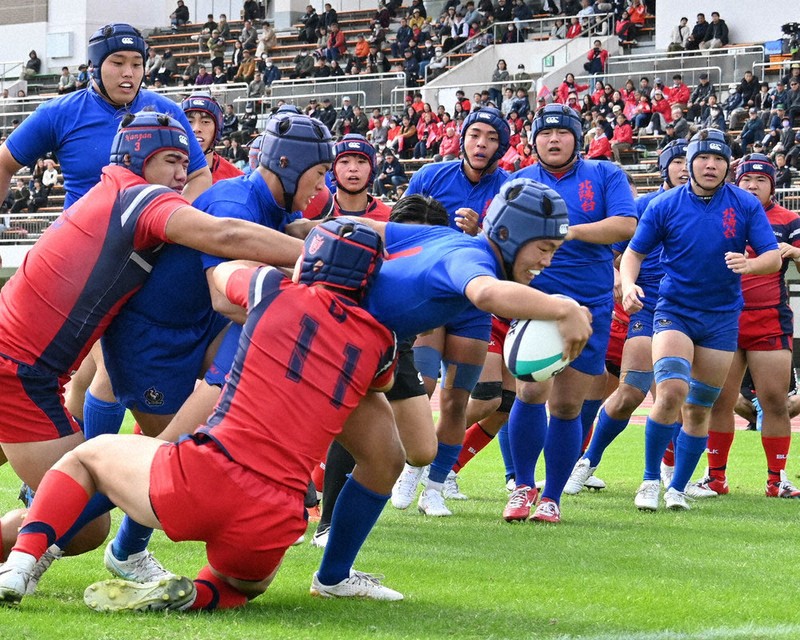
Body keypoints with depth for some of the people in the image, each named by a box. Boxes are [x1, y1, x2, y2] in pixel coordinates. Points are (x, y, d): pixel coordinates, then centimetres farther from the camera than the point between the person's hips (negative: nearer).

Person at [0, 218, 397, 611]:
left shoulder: (277, 292, 4)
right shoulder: (379, 342, 10)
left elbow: (221, 272, 29)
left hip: (203, 480, -2)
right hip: (271, 530, 2)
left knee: (87, 456, 26)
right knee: (247, 582, 38)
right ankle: (197, 595, 1)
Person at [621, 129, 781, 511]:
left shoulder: (746, 206, -2)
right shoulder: (665, 206, -4)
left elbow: (773, 257, -4)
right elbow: (634, 252, 3)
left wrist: (749, 264, -27)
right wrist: (628, 285, -17)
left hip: (722, 318, 2)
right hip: (674, 311, -2)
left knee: (699, 408, 6)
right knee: (671, 391, -22)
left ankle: (678, 488, 19)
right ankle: (650, 480, -8)